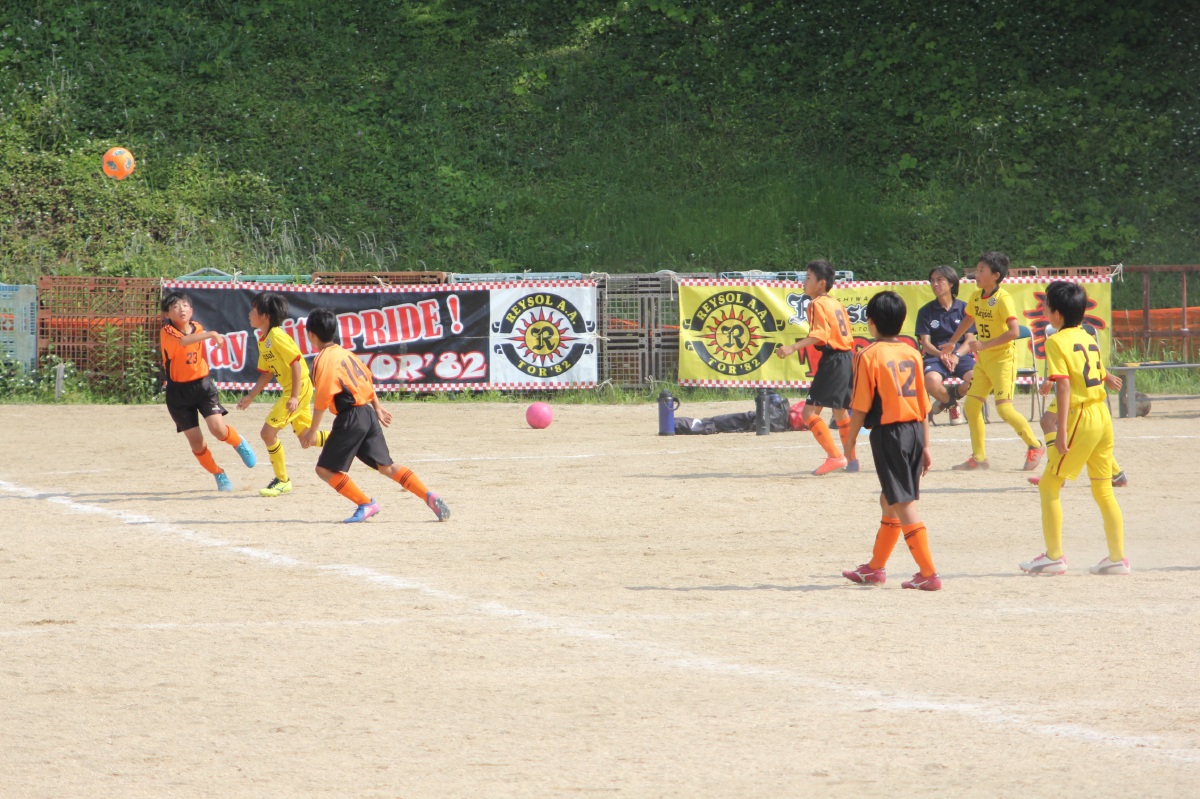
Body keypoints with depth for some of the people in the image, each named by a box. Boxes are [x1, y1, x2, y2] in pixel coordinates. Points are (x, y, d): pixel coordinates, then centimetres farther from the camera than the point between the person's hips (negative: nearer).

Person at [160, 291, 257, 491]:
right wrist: (210, 334, -42)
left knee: (218, 428, -18)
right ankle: (219, 475, 18)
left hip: (203, 385, 2)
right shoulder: (167, 333, -13)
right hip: (179, 391, -2)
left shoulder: (198, 328, 5)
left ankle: (239, 443, 15)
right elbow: (182, 341, -36)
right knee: (195, 441, -2)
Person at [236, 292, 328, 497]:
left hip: (298, 389, -10)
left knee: (268, 432, -10)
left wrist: (295, 397, -24)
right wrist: (249, 397, 15)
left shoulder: (277, 337, -18)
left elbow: (296, 364, -21)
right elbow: (266, 374, 19)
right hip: (291, 390, 10)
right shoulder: (263, 341, 12)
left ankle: (282, 480, 1)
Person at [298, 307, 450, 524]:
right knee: (386, 466, 12)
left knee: (325, 469, 0)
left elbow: (322, 400, -18)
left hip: (350, 418, -9)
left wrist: (312, 431, -10)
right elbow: (367, 378, 23)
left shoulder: (323, 361, -13)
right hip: (368, 414, 9)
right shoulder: (344, 352, 13)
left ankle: (366, 504, -2)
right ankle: (429, 497, 3)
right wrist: (377, 406, 33)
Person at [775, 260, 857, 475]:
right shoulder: (836, 304, 17)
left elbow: (819, 334, -25)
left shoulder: (817, 304, -10)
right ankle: (850, 459, 33)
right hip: (847, 358, 10)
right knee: (840, 410, 25)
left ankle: (835, 457, -18)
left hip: (832, 359, -10)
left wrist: (793, 348, -34)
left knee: (810, 412, -10)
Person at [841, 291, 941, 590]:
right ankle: (875, 567, 32)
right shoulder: (911, 353, 8)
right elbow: (923, 404, 10)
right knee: (890, 500, 19)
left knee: (903, 504, -4)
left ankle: (929, 574, -9)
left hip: (888, 432, -7)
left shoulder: (869, 356, -9)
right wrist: (925, 445, 16)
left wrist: (849, 444, 1)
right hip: (915, 430, 7)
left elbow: (861, 407, -10)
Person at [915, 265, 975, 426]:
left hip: (961, 354, 1)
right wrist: (941, 354, -18)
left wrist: (956, 355, -17)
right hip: (935, 355, -1)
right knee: (931, 380, -36)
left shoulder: (963, 308, 7)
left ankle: (953, 394, 7)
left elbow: (969, 340, 2)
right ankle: (951, 404, 1)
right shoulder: (926, 311, 8)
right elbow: (925, 342, 2)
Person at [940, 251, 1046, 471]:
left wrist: (984, 345, -28)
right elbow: (968, 319, 27)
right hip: (983, 361, 8)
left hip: (1003, 359, -8)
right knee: (971, 405, 4)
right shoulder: (976, 296, 6)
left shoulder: (1003, 299, -18)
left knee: (1004, 408, -15)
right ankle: (979, 457, 13)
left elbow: (1014, 331, -27)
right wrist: (952, 343, 34)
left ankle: (1035, 446, 4)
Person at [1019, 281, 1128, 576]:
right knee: (1103, 490, 13)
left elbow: (1064, 385, -18)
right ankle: (1117, 558, 12)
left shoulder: (1057, 342, -10)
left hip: (1080, 418, -8)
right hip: (1103, 417, 8)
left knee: (1049, 485, 2)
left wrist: (1062, 430, -20)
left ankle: (1054, 556, -1)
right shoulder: (1089, 339, 13)